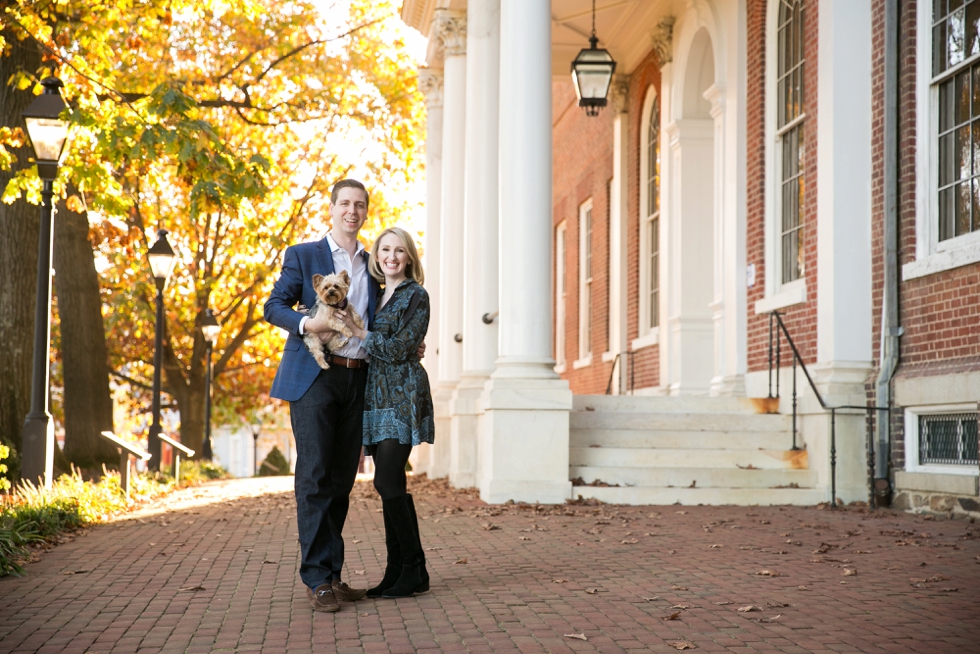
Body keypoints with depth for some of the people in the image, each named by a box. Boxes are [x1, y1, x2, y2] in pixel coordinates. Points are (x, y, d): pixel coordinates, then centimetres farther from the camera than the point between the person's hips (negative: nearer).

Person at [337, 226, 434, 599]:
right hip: (377, 397, 8)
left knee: (387, 481, -14)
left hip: (402, 396, -7)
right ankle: (397, 572, 9)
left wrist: (358, 331, -13)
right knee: (391, 484, 6)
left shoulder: (416, 296, -3)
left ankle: (414, 572, -7)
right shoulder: (376, 295, 19)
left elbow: (398, 349, -12)